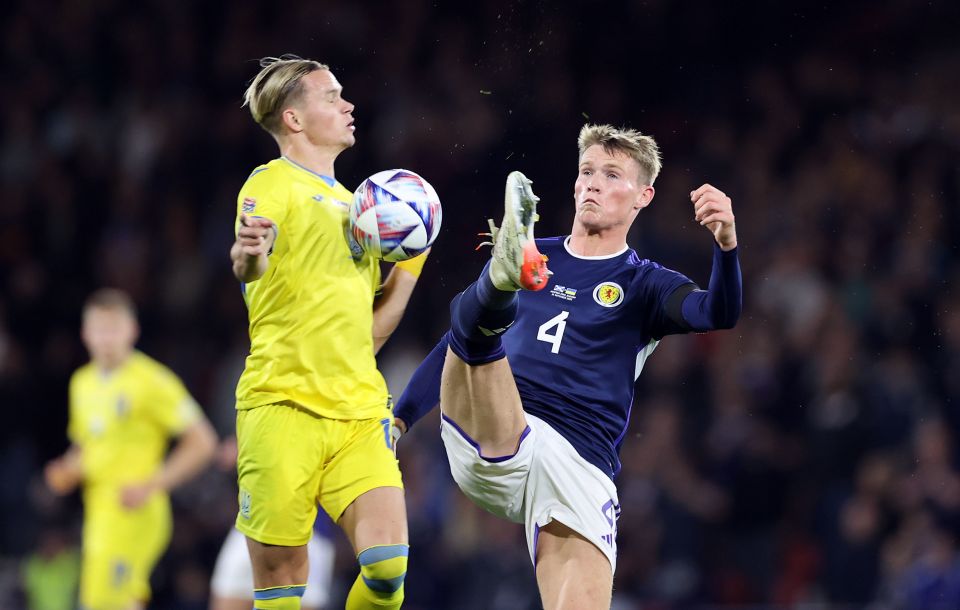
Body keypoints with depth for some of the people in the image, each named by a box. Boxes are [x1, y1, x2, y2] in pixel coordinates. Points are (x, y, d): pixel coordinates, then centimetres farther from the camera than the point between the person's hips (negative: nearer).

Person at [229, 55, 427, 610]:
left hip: (358, 412, 6)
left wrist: (408, 266, 16)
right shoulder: (275, 184, -1)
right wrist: (248, 254, -47)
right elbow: (250, 263, -24)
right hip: (284, 406, -6)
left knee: (388, 564, -12)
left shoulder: (349, 203, 22)